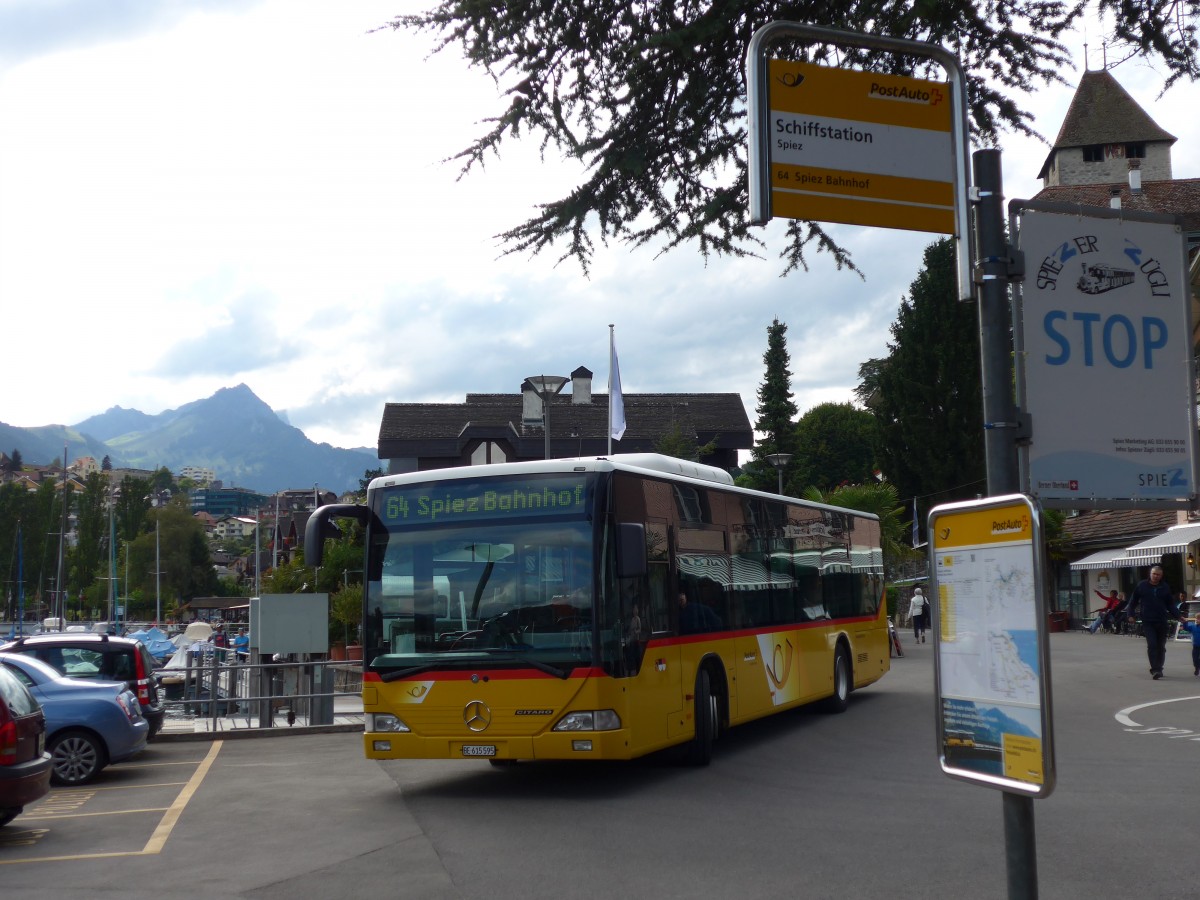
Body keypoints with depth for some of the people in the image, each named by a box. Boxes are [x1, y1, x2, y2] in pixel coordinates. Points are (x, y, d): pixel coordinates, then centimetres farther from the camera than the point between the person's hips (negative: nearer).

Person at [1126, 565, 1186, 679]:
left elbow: (1171, 605, 10)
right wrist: (1131, 614, 2)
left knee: (1161, 646, 9)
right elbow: (1133, 600, 8)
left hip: (1162, 622, 3)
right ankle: (1155, 669, -16)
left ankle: (1158, 669, 21)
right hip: (1147, 622, -3)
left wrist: (1178, 616, -1)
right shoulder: (1142, 585, 1)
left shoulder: (1165, 587, 5)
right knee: (1152, 645, -14)